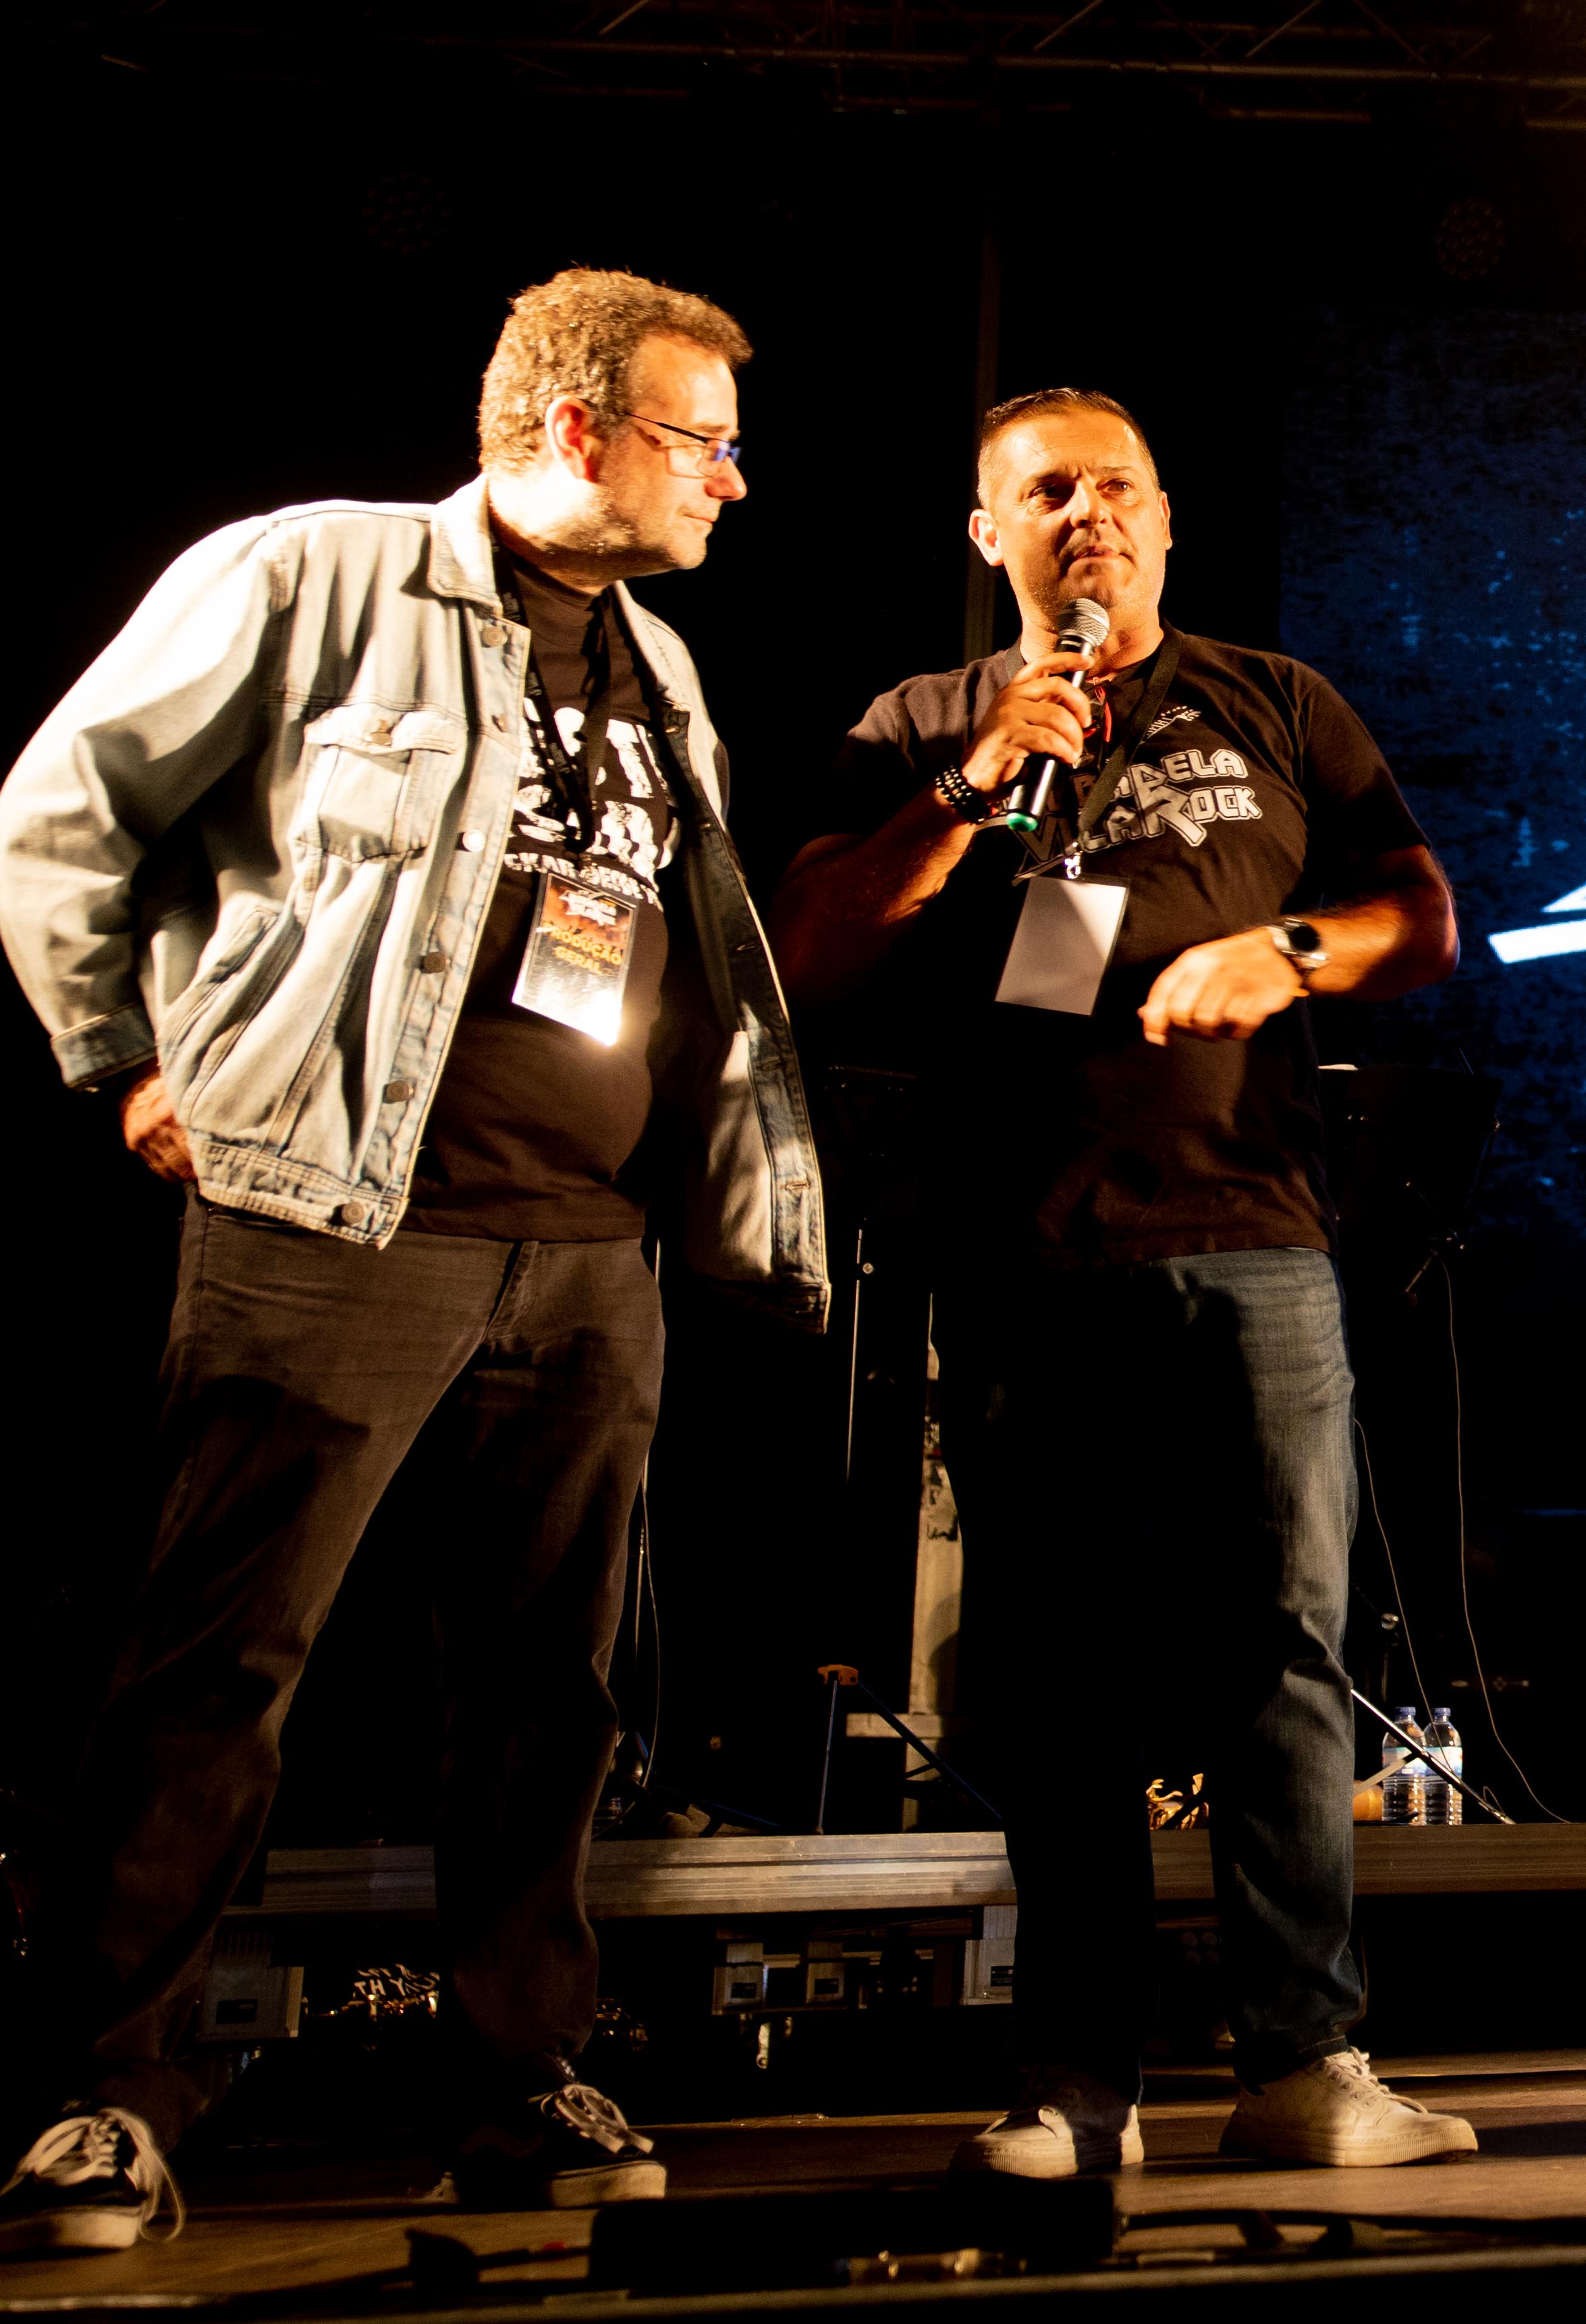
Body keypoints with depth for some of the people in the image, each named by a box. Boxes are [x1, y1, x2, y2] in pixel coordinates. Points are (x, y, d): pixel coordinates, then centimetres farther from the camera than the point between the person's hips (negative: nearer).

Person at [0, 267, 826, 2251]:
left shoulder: (657, 673, 20)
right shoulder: (318, 578, -2)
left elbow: (719, 958, 25)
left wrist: (763, 1194, 15)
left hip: (589, 1251, 7)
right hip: (346, 1226, -6)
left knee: (547, 1680, 9)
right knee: (221, 1662, -5)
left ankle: (521, 2086, 19)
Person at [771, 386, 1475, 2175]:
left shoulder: (1277, 710, 19)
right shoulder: (919, 732, 17)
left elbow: (1426, 925, 15)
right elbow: (808, 961, 6)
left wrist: (1288, 952, -6)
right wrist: (977, 781, -4)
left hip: (1251, 1238, 0)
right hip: (1025, 1260, 0)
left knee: (1283, 1650, -6)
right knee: (1053, 1676, 0)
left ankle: (1306, 2067, -3)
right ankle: (1079, 2083, 6)